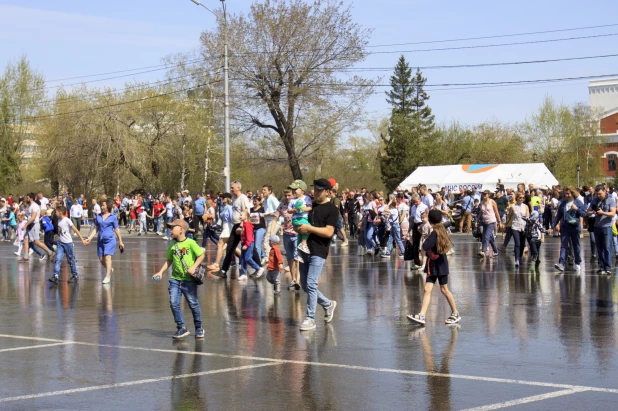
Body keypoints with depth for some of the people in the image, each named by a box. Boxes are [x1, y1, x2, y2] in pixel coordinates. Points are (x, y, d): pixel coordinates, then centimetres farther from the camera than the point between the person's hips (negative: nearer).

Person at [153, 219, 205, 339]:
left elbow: (201, 255, -6)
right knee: (174, 303, -6)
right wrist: (161, 272, 5)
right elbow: (169, 260, 15)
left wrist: (194, 267, -16)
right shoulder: (172, 245, 8)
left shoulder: (190, 243, -8)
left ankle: (199, 328, 20)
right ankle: (181, 328, 4)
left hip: (189, 279, -5)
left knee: (193, 304, 4)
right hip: (175, 279, 5)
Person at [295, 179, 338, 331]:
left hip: (318, 252, -7)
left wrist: (309, 228, -19)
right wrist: (298, 228, 1)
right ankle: (328, 304, 30)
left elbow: (328, 232, -14)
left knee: (311, 284, -13)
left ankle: (310, 319, -8)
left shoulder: (331, 209, -5)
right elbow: (300, 224, 24)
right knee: (305, 285, 10)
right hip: (305, 249, 7)